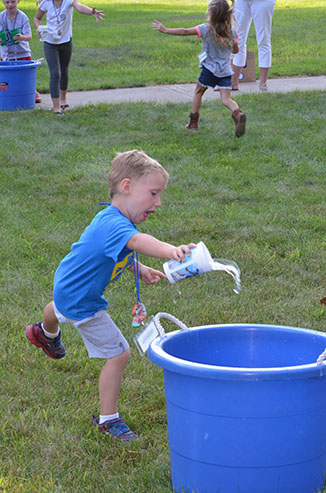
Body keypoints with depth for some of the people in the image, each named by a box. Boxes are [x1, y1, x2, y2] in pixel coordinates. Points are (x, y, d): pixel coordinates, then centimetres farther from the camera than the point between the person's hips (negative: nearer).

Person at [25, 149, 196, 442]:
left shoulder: (113, 219, -6)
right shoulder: (113, 225, -40)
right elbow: (136, 242, -63)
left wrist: (140, 270, 7)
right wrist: (170, 250, -80)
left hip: (66, 286, 10)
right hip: (83, 305, -10)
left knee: (60, 310, 42)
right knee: (119, 355, -5)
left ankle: (45, 333, 78)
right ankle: (108, 419, 8)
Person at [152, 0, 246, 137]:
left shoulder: (206, 29, -10)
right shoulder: (231, 31, 0)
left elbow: (185, 32, -13)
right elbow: (235, 50, 12)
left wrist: (165, 30, -7)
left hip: (210, 68, -2)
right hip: (226, 71, 2)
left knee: (198, 91, 20)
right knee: (226, 99, 1)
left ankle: (193, 121, 23)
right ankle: (237, 113, -30)